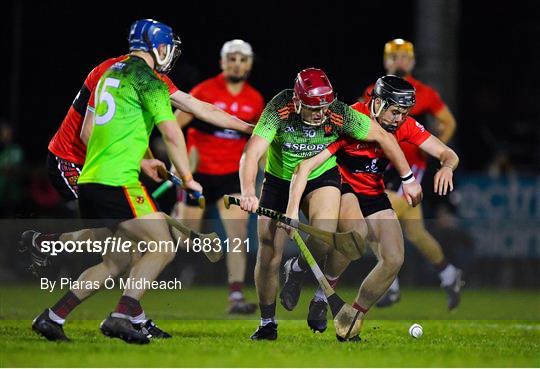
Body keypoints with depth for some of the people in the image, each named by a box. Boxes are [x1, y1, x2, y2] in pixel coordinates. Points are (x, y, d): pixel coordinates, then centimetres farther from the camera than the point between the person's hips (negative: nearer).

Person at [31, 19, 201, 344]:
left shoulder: (111, 73, 21)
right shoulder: (148, 79, -7)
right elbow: (172, 134, -13)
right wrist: (187, 178, -4)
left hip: (88, 181, 9)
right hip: (118, 182, -9)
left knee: (118, 261, 16)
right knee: (162, 249, -5)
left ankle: (53, 317, 11)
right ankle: (121, 317, -14)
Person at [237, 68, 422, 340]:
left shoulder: (340, 114, -25)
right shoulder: (279, 110, -29)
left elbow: (382, 137, -11)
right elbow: (251, 154, -34)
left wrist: (409, 179, -4)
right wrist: (248, 193, -51)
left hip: (322, 178, 0)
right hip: (279, 182, 0)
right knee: (267, 256, -2)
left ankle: (297, 271, 4)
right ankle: (267, 323, 21)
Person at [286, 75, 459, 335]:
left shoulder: (405, 126, -10)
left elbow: (447, 154, -6)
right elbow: (305, 166, -30)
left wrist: (446, 167, -31)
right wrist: (292, 211, -40)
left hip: (374, 195, 6)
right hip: (340, 188, -6)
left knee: (394, 260, -11)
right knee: (356, 231, -37)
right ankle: (321, 297, -17)